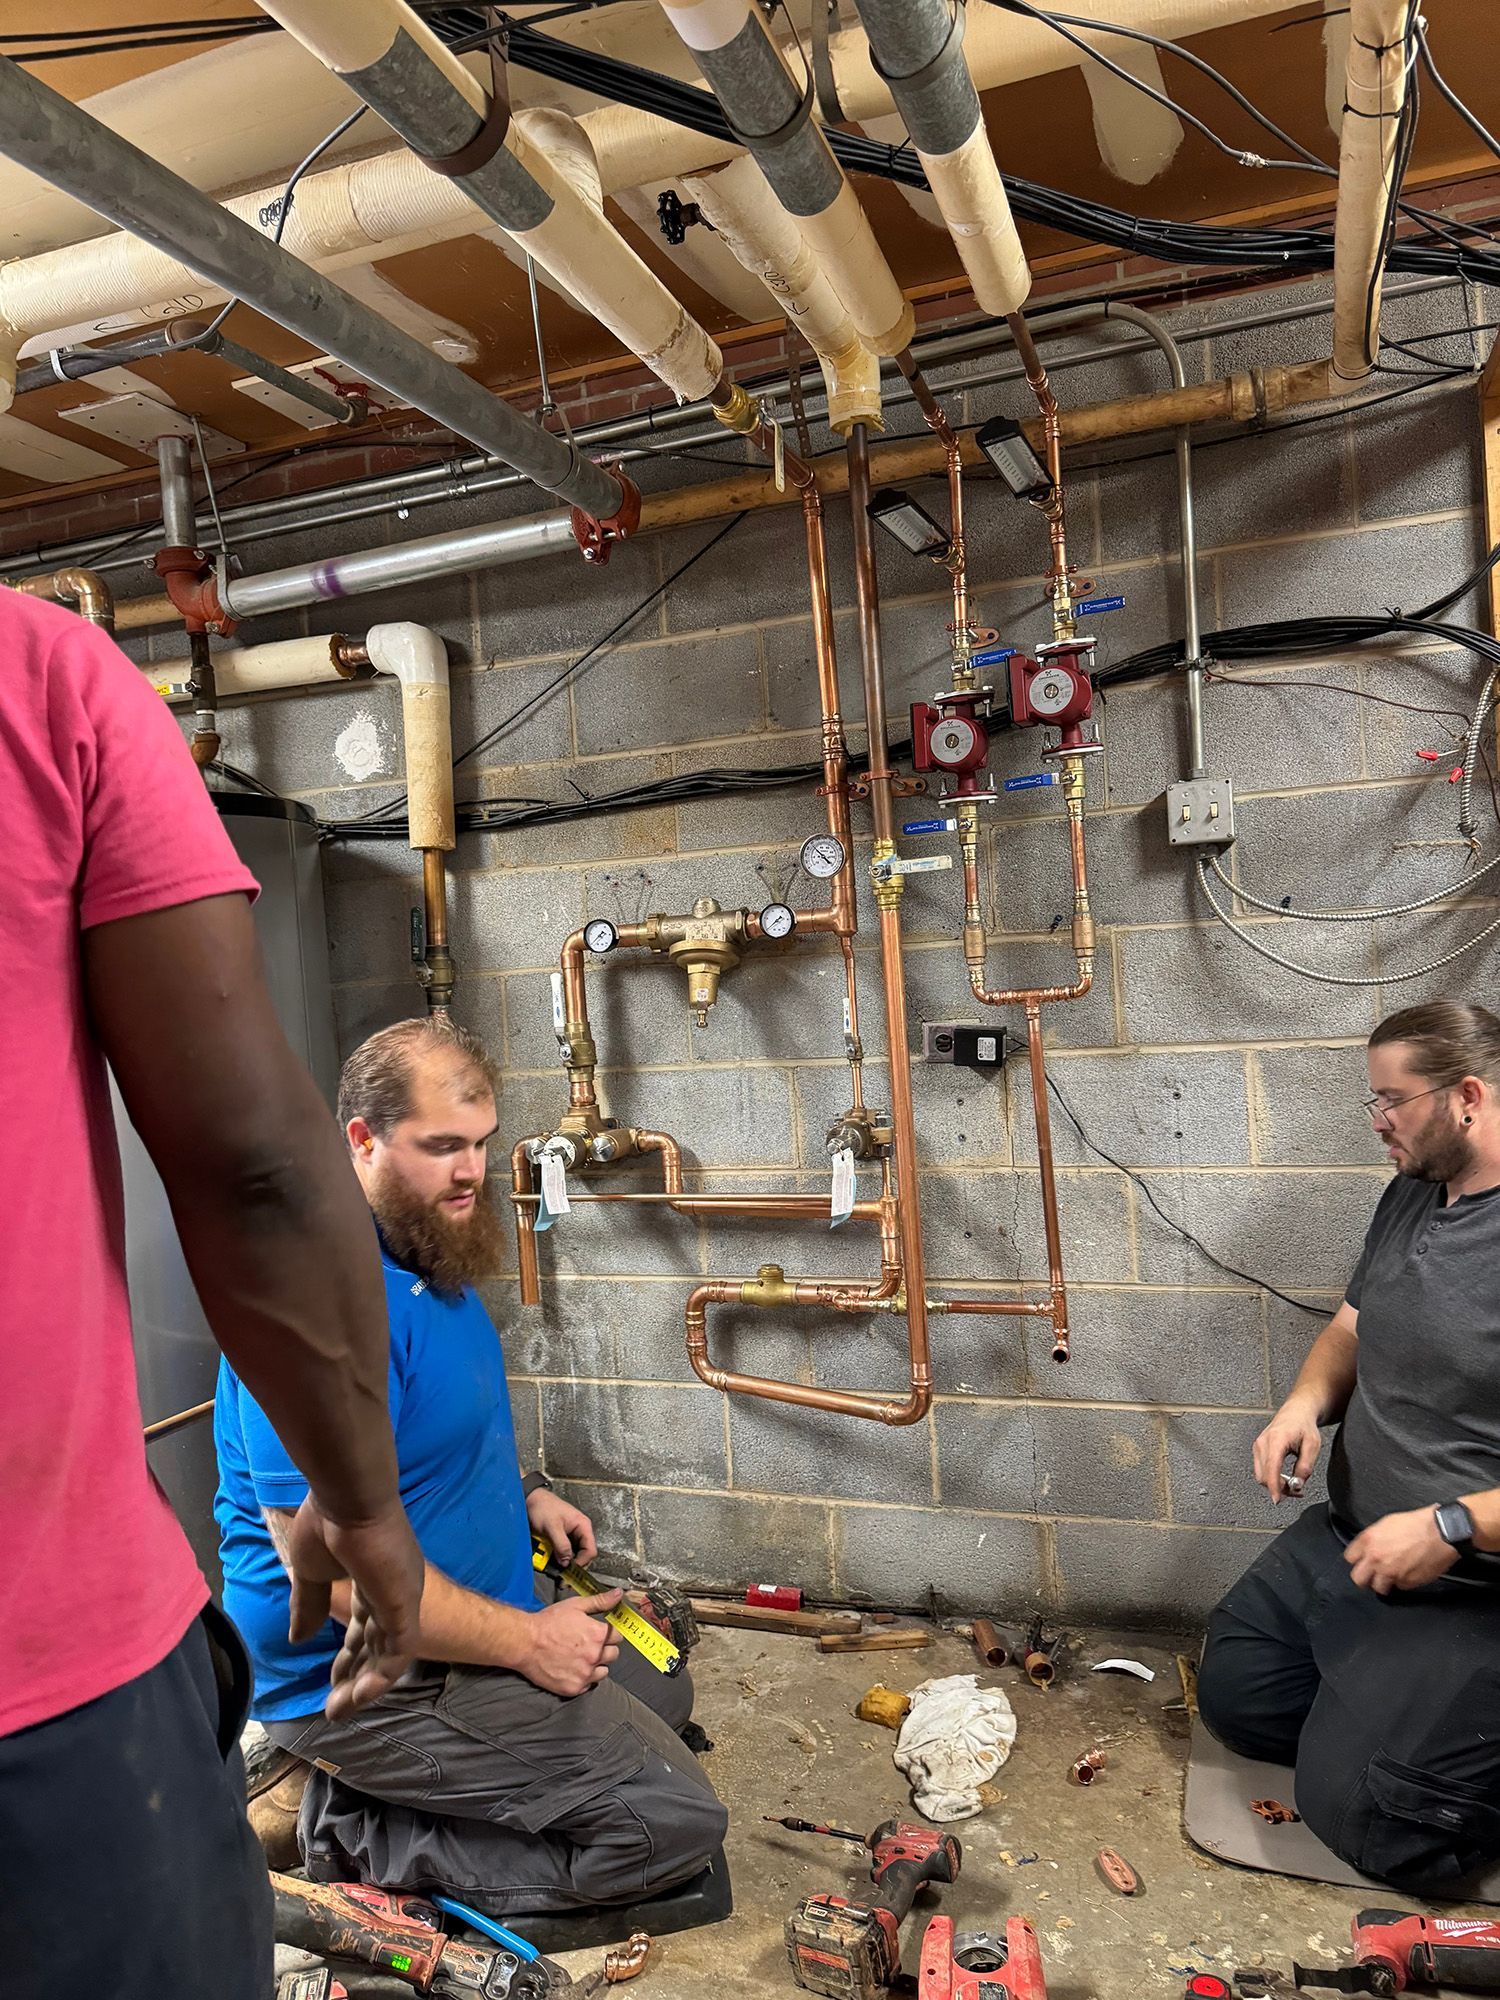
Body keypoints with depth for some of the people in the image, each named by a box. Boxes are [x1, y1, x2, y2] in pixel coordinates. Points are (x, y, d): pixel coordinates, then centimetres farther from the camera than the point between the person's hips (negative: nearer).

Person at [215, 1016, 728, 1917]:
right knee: (678, 1821, -9)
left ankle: (371, 1802, 15)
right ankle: (363, 1837, 0)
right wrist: (526, 1640, -20)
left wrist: (524, 1489, 6)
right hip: (367, 1678, -10)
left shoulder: (430, 1256, 4)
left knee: (661, 1691, 24)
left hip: (484, 1610, 10)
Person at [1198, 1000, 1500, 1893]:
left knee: (1349, 1803, -10)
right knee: (1235, 1697, 15)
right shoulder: (1411, 1194, 5)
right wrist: (1307, 1401, -4)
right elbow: (1352, 1328, 17)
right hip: (1346, 1543, 9)